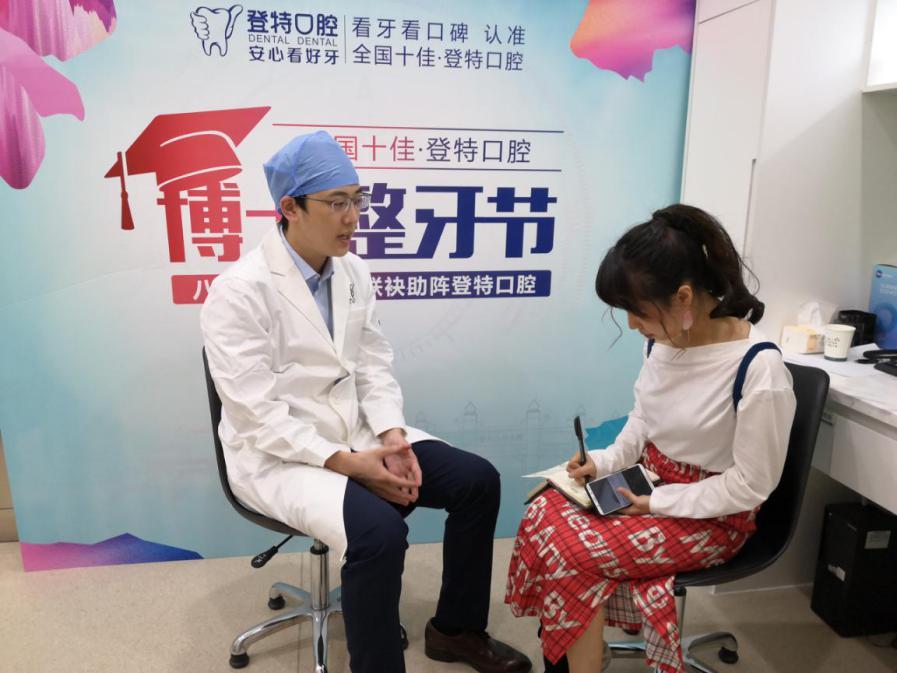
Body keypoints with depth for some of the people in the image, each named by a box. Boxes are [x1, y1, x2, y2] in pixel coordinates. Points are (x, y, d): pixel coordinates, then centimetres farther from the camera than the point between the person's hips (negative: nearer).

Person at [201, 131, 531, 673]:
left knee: (478, 480, -4)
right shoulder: (240, 291, -17)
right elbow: (259, 417, -20)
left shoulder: (354, 272, 3)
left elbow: (374, 367, 4)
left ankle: (456, 629, 16)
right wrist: (347, 463, -24)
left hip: (357, 435, 7)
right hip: (279, 457, -6)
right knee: (379, 529, -32)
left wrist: (392, 438, -13)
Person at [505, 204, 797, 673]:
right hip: (649, 481, 7)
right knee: (543, 515, -14)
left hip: (711, 516, -6)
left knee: (571, 551, -21)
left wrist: (659, 503, -19)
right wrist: (606, 460, -7)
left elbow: (750, 486, -18)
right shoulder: (663, 337, -6)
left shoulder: (759, 370, -26)